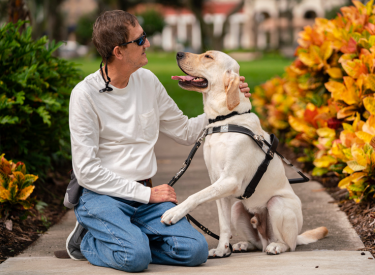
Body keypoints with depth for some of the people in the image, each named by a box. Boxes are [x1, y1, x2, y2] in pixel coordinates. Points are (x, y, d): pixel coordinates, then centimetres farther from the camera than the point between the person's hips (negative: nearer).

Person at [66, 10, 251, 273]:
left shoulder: (147, 81, 7)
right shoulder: (86, 94, -11)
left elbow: (185, 131, 19)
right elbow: (86, 170, -13)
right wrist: (146, 194, -14)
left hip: (146, 194, 6)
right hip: (101, 195, -6)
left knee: (195, 250, -16)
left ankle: (125, 236, 4)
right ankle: (88, 241, 0)